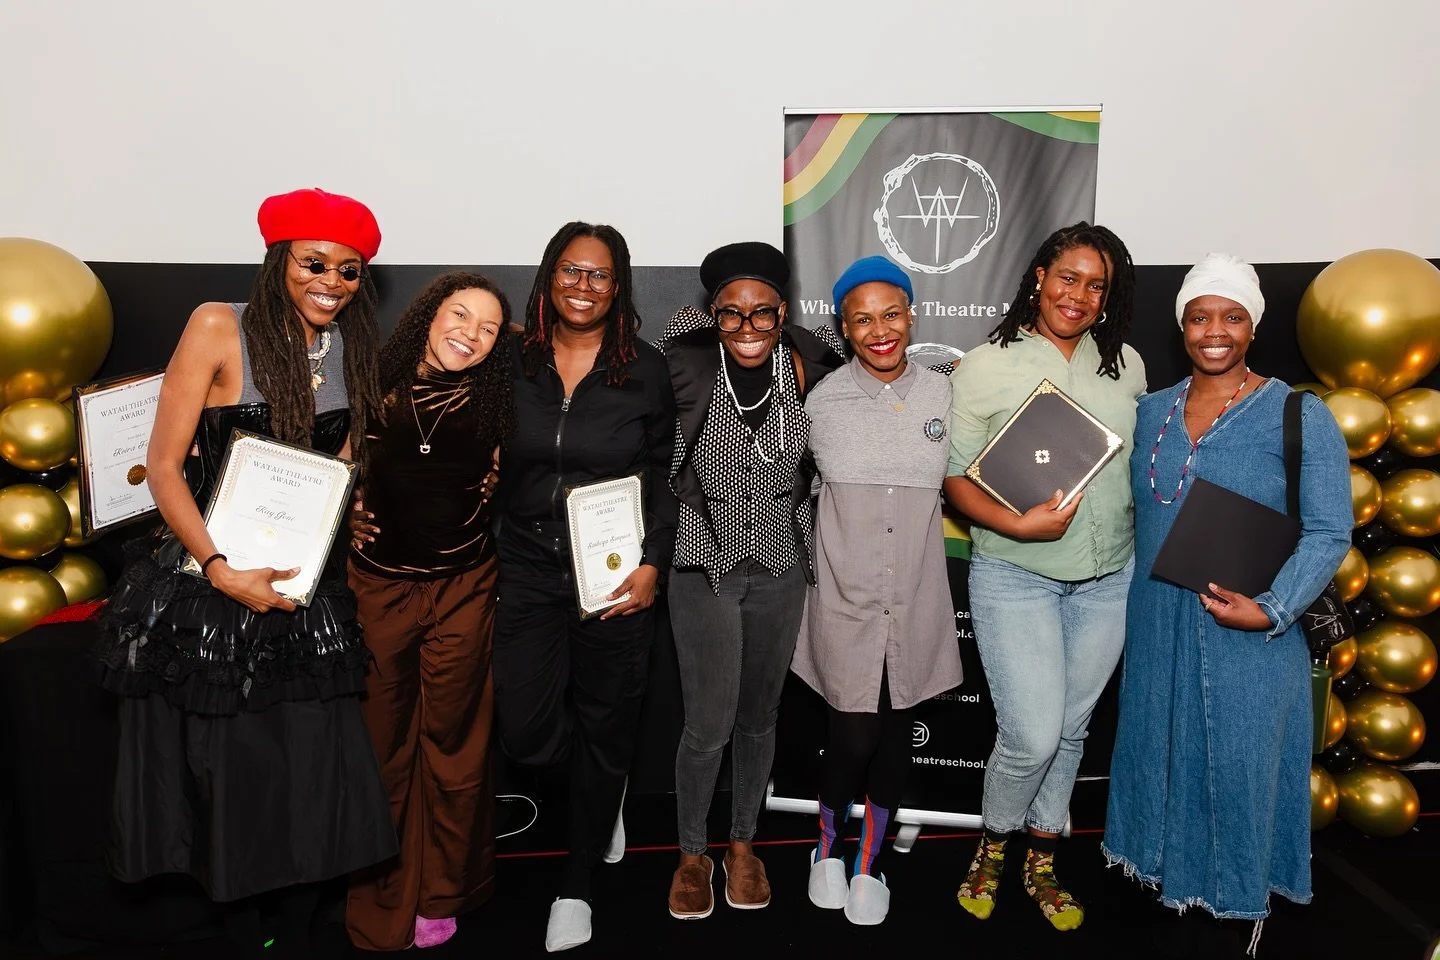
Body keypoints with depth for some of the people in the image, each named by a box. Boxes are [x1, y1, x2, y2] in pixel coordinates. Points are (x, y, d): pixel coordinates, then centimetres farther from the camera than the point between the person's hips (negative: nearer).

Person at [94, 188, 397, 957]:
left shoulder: (357, 349, 6)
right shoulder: (219, 328, -8)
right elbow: (163, 467, -9)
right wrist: (222, 572, -16)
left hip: (310, 589, 3)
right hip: (213, 583, -3)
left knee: (313, 775, 5)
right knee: (227, 775, 7)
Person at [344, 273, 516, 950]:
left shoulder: (490, 402, -1)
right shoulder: (375, 384, -3)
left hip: (462, 589, 0)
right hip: (376, 584, 0)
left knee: (452, 744, 11)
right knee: (380, 747, 10)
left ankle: (441, 894, 30)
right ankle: (380, 902, 29)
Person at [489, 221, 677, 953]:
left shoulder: (647, 371, -2)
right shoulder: (512, 362, 1)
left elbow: (664, 480, 0)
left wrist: (652, 565, -10)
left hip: (614, 580, -1)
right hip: (526, 571, 2)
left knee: (603, 732, 9)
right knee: (524, 733, 0)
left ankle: (576, 887, 31)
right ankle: (606, 785, 37)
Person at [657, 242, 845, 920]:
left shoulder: (810, 367, -4)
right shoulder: (689, 365, -14)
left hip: (781, 566, 3)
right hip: (704, 565, -2)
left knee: (760, 718, 15)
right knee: (709, 726, 0)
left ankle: (743, 841, 38)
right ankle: (692, 853, 26)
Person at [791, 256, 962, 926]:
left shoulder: (942, 394, 0)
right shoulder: (823, 401, -6)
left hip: (916, 601, 2)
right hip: (847, 599, -2)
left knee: (897, 733, 12)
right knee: (853, 737, 0)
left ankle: (869, 862, 34)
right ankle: (827, 843, 31)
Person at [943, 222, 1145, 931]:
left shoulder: (1126, 366, 5)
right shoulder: (985, 368, -7)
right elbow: (956, 478, -8)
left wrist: (1154, 539, 7)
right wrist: (1018, 524, -22)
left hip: (1109, 578, 4)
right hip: (1015, 575, -4)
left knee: (1071, 728, 14)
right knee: (1032, 735, -7)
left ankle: (1042, 862, 35)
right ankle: (993, 845, 23)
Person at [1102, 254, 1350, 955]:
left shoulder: (1300, 417, -8)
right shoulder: (1151, 411, 5)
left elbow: (1329, 532, -10)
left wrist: (1271, 610, -22)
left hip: (1248, 635, -4)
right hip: (1157, 626, 4)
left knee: (1240, 760, 8)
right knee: (1163, 748, 16)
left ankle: (1240, 888, 32)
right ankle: (1169, 868, 38)